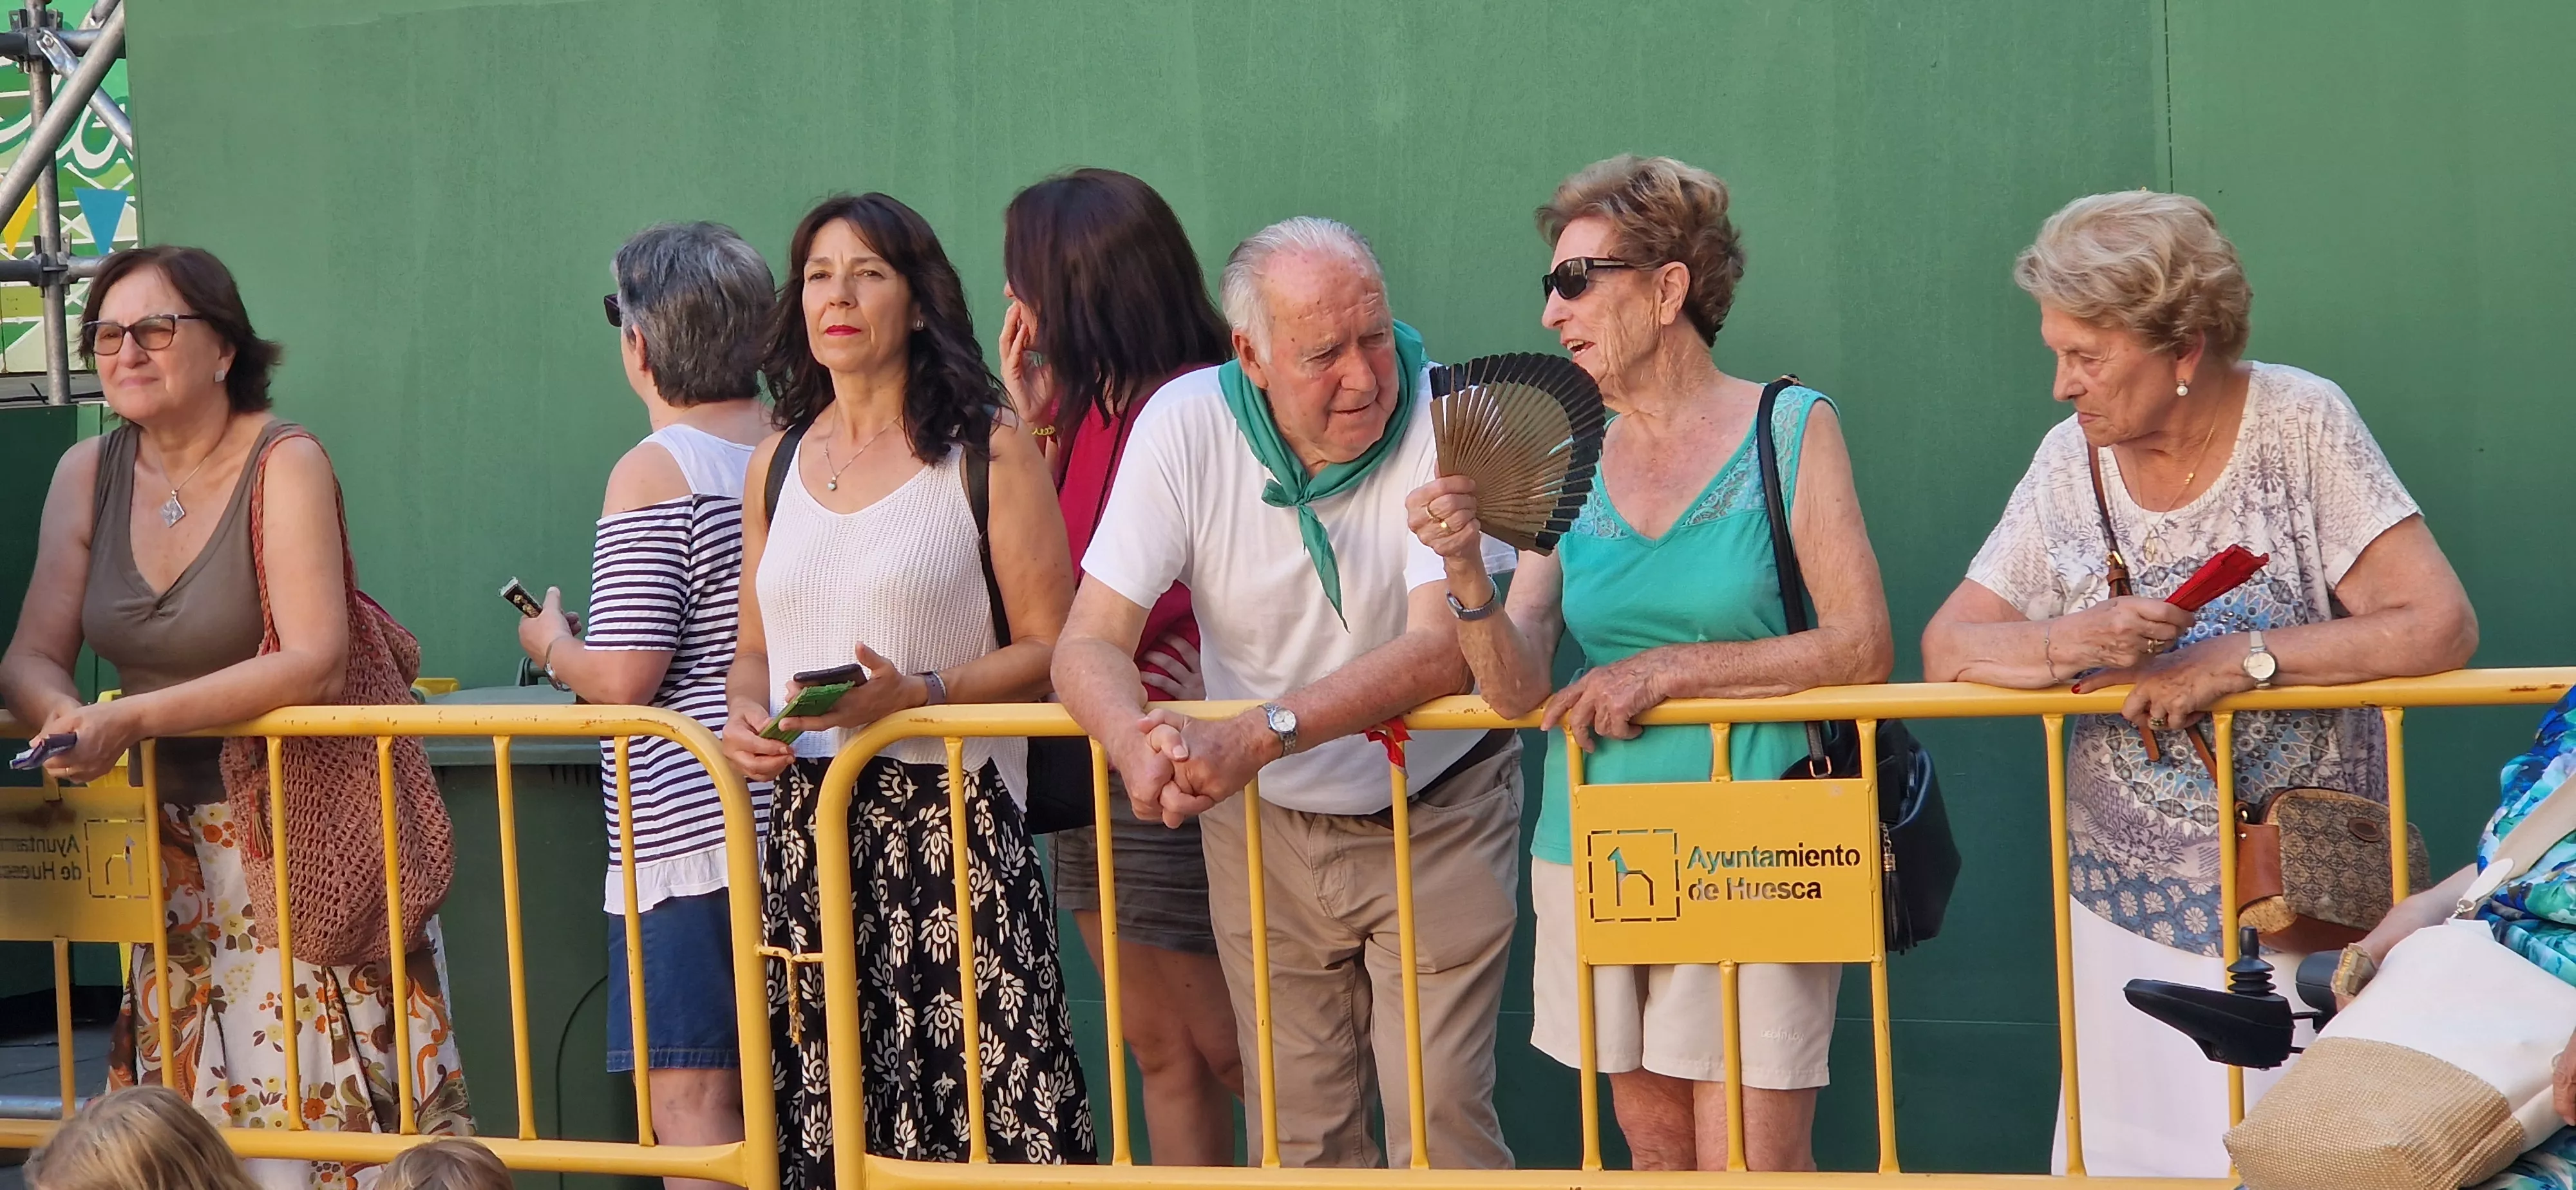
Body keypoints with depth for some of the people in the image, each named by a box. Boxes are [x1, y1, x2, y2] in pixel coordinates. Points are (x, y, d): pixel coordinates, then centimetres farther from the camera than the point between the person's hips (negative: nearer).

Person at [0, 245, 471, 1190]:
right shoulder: (88, 475, 4)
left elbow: (314, 665, -22)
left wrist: (131, 720, -28)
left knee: (318, 1106, -8)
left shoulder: (285, 465, -12)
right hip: (173, 841, 5)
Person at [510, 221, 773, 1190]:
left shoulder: (655, 472, -11)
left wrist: (552, 647, 5)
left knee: (693, 1094, -4)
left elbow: (626, 678, -16)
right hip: (804, 815, 7)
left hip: (689, 829, -7)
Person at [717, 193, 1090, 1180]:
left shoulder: (985, 450, 0)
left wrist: (916, 694, -17)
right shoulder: (779, 461, 16)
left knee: (979, 1103, -12)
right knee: (825, 1123, 0)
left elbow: (1050, 648, -4)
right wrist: (745, 719, 2)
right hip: (810, 829, 5)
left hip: (954, 815, -4)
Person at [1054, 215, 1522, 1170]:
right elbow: (1090, 642, -14)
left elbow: (1443, 651, -28)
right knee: (1301, 1131, 7)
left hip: (1437, 820, -2)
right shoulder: (1186, 426, -13)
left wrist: (1259, 735, -40)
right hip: (1265, 825, 3)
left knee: (1438, 1117, -8)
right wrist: (1138, 741, -38)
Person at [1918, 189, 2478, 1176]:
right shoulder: (2075, 460, 2)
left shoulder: (2298, 424, -9)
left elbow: (2439, 626, -15)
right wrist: (2073, 641, -17)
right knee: (2130, 1156, 1)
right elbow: (1946, 651, 3)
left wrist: (2238, 660, -21)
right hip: (2132, 904, 3)